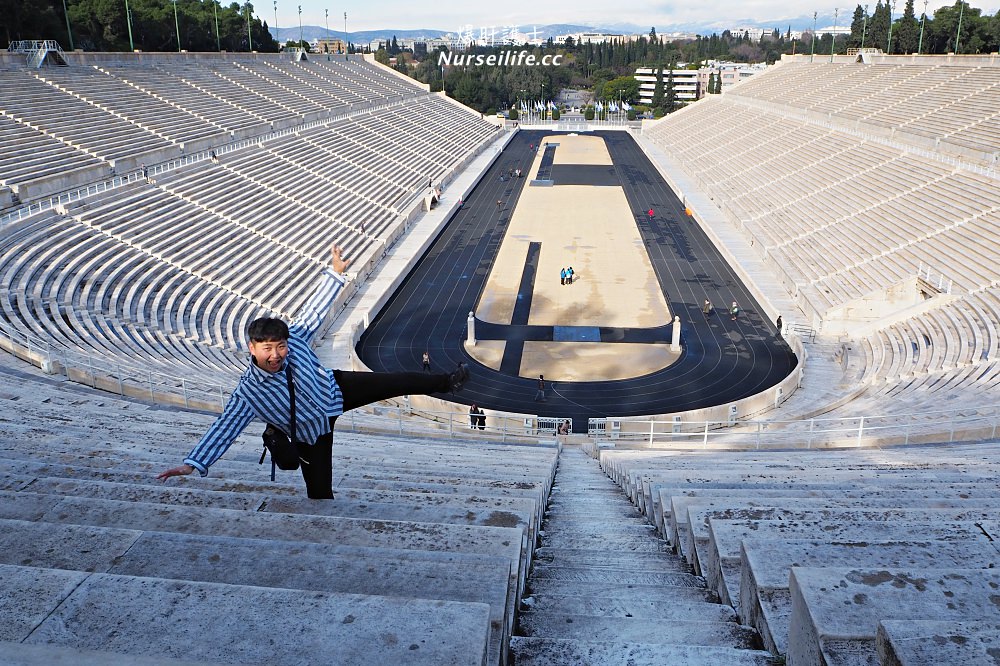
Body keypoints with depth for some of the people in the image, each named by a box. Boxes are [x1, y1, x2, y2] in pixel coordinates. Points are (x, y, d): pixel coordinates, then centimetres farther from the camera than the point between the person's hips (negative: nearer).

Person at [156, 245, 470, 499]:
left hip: (336, 388, 3)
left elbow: (315, 310, -16)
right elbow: (226, 426, -33)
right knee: (319, 493, -4)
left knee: (399, 382, 7)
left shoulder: (295, 338, -26)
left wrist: (336, 273, -16)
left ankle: (445, 382, 32)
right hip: (313, 430, -3)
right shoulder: (249, 391, -31)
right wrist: (194, 462, -43)